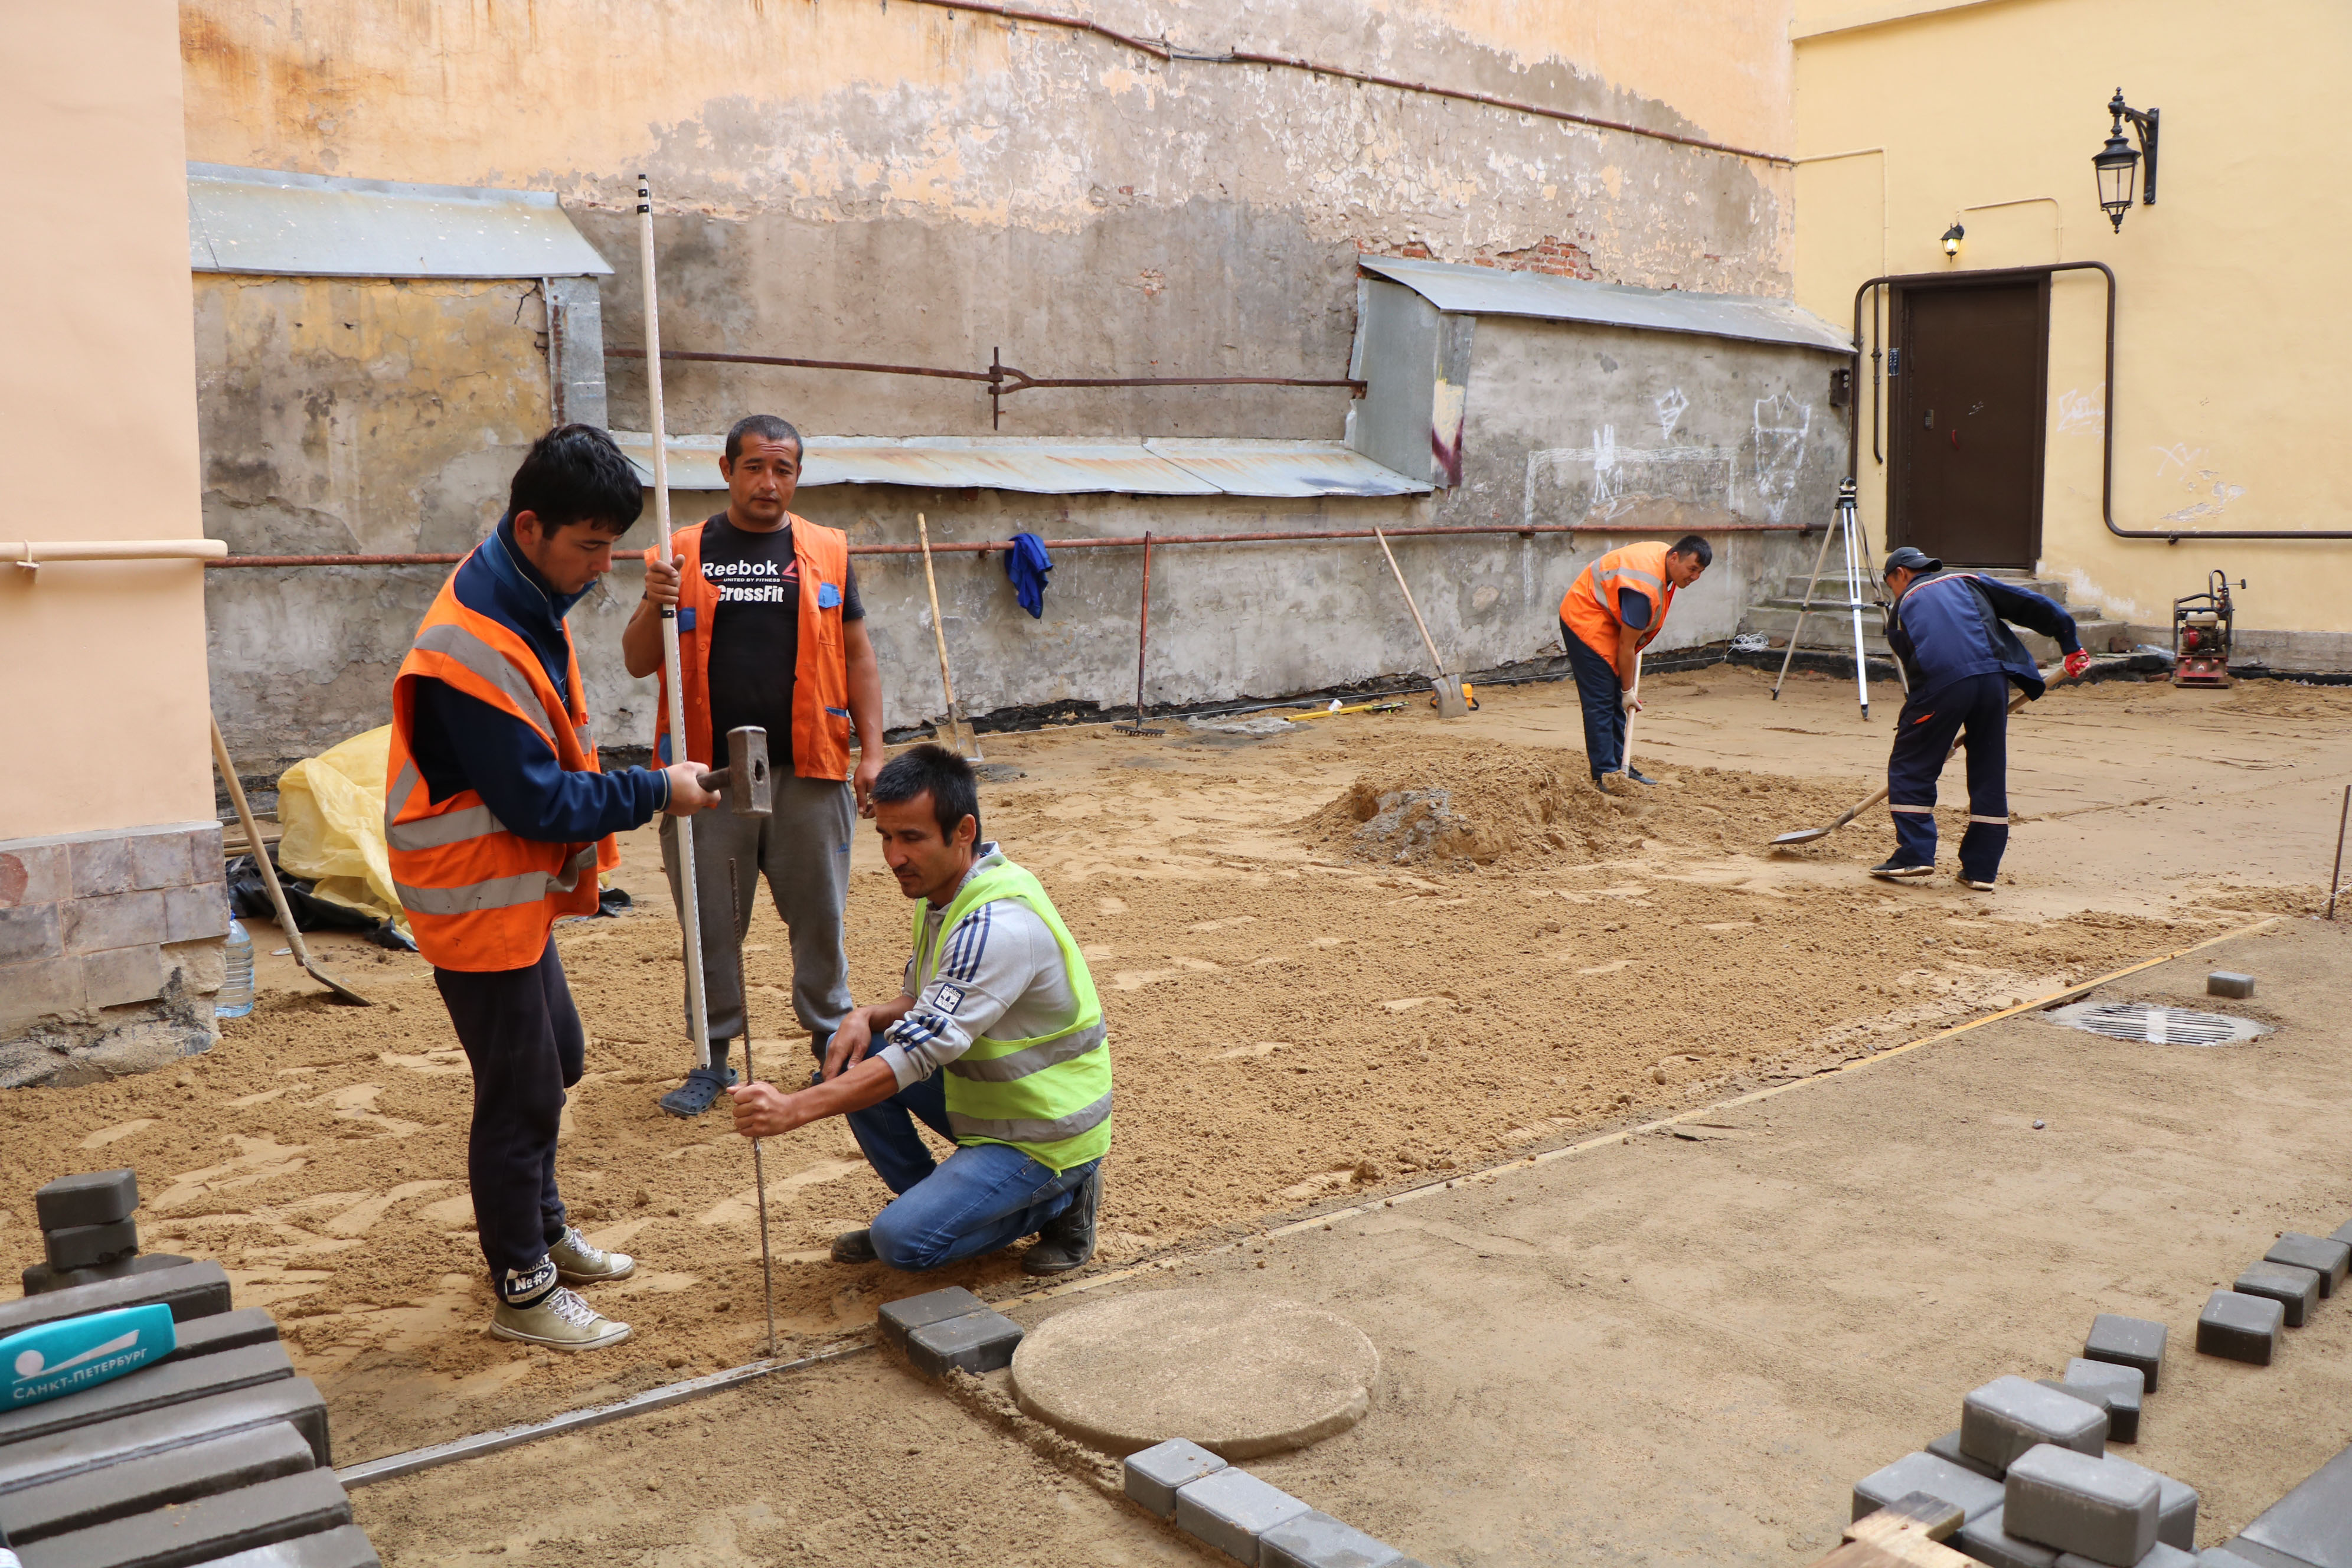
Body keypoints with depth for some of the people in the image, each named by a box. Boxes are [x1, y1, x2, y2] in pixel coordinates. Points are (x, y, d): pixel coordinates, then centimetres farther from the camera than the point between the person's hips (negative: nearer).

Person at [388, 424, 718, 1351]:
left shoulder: (529, 597, 3)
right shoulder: (472, 647, -28)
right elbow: (537, 803, -26)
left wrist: (614, 794, 5)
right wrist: (655, 793, -17)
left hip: (519, 886, 10)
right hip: (478, 900, -10)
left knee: (554, 1059, 22)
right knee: (521, 1092, 1)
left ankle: (543, 1232, 40)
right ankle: (523, 1292, 16)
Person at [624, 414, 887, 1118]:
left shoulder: (826, 552, 7)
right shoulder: (684, 554, 6)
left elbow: (857, 655, 9)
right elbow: (638, 661, 6)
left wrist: (872, 748, 0)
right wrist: (654, 605, -14)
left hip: (808, 770, 0)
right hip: (707, 771, 0)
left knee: (819, 913, 8)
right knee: (711, 920, 8)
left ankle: (832, 1036, 24)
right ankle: (713, 1057, 20)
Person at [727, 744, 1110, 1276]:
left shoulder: (1000, 924, -29)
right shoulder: (944, 893, 2)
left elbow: (922, 1051, -34)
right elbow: (924, 1001, 14)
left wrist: (796, 1109, -38)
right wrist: (867, 1018, -9)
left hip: (1047, 1134, -9)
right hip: (982, 1099, 9)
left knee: (902, 1241, -20)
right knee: (850, 1052, -1)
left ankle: (1059, 1199, 1)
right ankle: (926, 1201, 12)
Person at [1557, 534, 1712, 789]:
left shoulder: (1664, 555, -3)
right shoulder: (1645, 590, -31)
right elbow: (1626, 646, -23)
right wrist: (1628, 691, -13)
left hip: (1607, 620, 10)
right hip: (1585, 620, -10)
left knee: (1615, 701, 11)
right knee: (1600, 700, -12)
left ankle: (1619, 767, 16)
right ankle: (1605, 775, -10)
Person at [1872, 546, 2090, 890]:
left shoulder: (1902, 607, 24)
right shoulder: (1968, 582, 29)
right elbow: (2034, 605, 20)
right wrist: (2071, 645, 21)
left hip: (1941, 682, -3)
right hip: (1993, 677, 3)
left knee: (1910, 767, 10)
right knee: (1989, 773, 12)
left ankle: (1915, 854, 3)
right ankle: (1981, 869, 14)